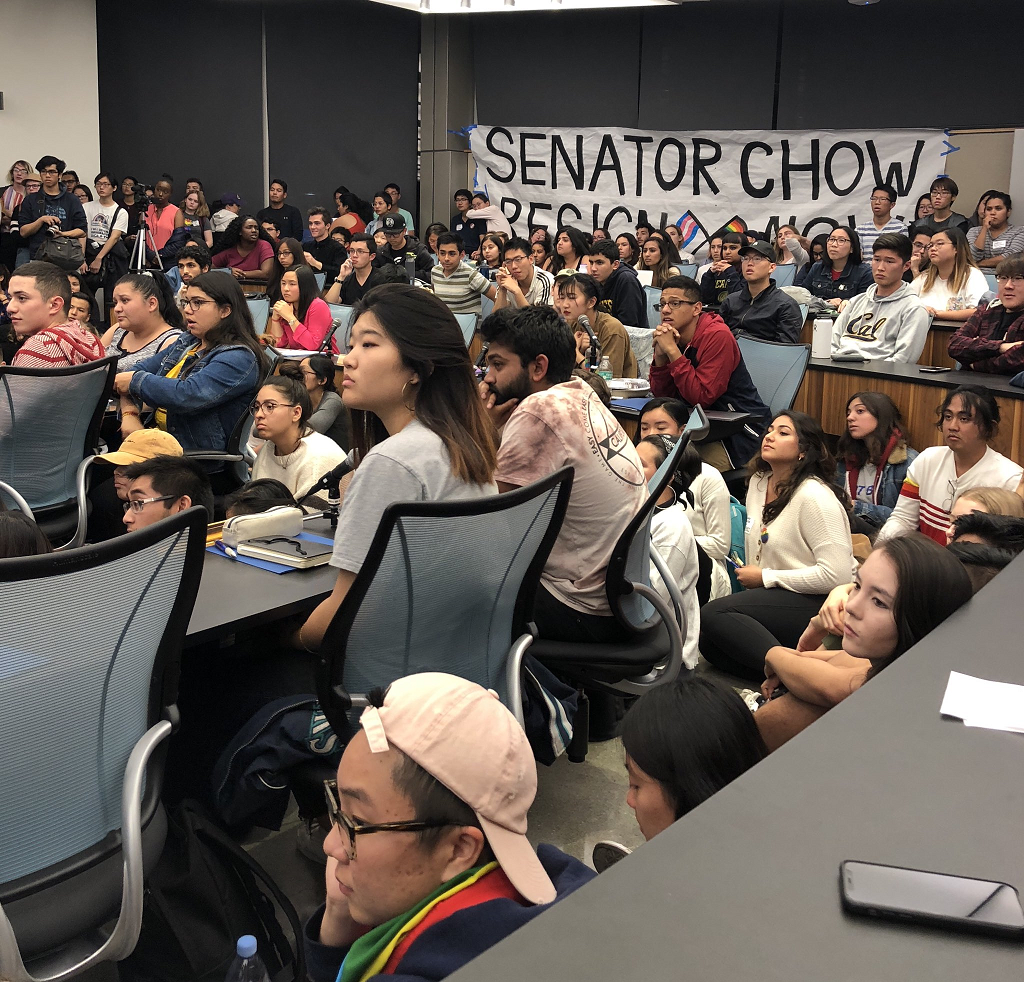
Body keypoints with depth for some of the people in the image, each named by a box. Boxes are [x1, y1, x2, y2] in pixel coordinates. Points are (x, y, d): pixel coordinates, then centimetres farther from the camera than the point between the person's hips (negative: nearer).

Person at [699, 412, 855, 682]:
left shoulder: (814, 496, -15)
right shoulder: (758, 482, 11)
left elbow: (836, 574, -22)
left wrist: (765, 577, -14)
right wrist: (748, 575, 5)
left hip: (816, 601, -8)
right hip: (771, 597, 8)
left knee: (713, 614, -26)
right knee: (707, 640, -17)